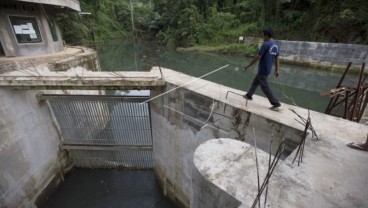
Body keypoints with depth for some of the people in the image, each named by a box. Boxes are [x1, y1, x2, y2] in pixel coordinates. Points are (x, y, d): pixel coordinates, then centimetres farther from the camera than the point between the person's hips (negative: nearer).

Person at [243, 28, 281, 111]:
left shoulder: (265, 44, -18)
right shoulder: (276, 46, 9)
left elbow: (257, 57, -19)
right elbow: (277, 59, 13)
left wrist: (248, 66, -11)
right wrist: (277, 70, 18)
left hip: (263, 70, -9)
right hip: (268, 69, 9)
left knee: (265, 87, -3)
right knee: (255, 82, 21)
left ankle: (276, 104, 1)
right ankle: (249, 95, 34)